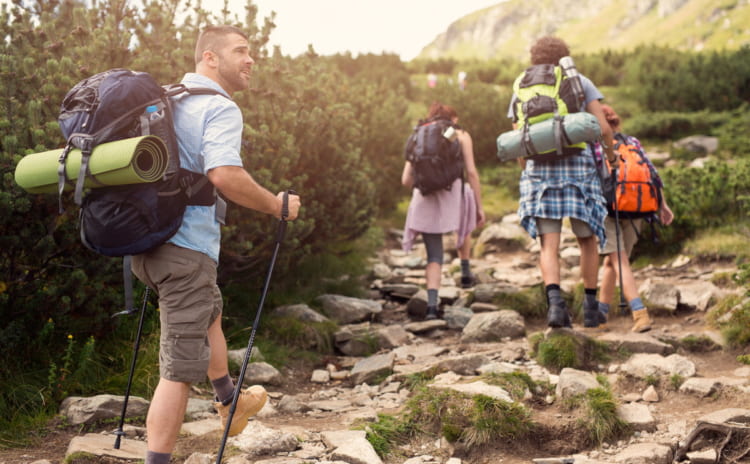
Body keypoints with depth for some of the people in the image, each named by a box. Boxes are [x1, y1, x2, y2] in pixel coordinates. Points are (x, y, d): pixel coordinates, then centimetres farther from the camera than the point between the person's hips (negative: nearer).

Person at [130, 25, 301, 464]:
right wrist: (276, 205, -14)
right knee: (181, 367, -5)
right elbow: (224, 175, -28)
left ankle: (231, 403, 49)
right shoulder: (221, 108, -12)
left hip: (148, 237, 10)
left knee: (210, 312, 32)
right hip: (185, 246, -10)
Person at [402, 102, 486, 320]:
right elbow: (471, 172, 1)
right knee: (464, 224, 35)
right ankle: (466, 271, 32)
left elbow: (406, 179, 12)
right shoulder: (461, 135, 12)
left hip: (424, 200, 2)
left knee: (434, 256, 9)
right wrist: (479, 206, 4)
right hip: (452, 192, -2)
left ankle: (432, 304, -6)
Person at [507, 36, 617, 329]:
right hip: (579, 165, -1)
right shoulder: (580, 83, 10)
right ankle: (590, 306, 16)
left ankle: (554, 301, -25)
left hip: (539, 168, 1)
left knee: (548, 245, -4)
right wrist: (611, 154, 21)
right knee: (587, 239, 14)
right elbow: (604, 128, 3)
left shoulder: (521, 91, 15)